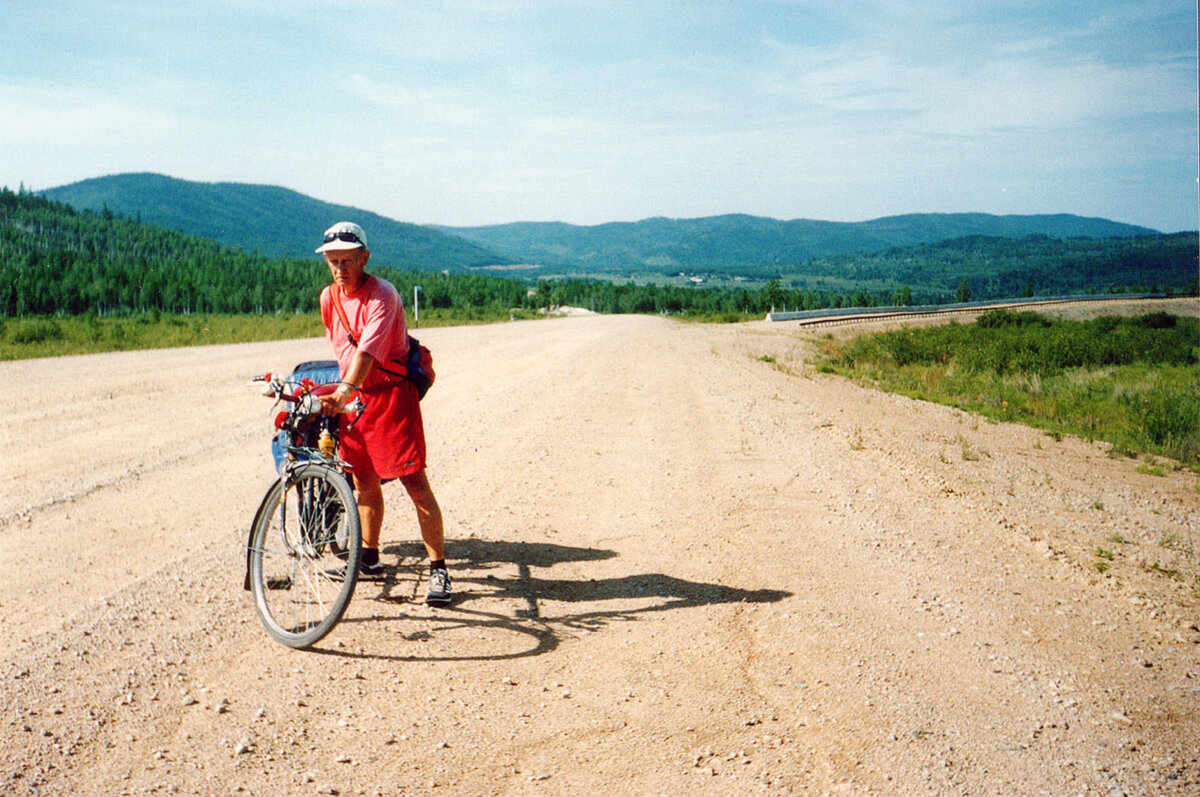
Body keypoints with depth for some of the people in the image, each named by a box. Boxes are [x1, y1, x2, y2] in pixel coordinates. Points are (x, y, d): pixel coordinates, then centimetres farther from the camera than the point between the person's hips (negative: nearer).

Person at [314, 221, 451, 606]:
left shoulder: (382, 295, -17)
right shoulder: (329, 297, 5)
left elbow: (368, 350, -31)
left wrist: (344, 392, -42)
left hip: (392, 391, -7)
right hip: (354, 395, 7)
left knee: (415, 482, -10)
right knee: (364, 480, 13)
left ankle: (438, 569, -4)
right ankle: (370, 559, 28)